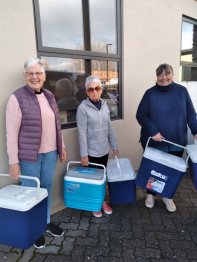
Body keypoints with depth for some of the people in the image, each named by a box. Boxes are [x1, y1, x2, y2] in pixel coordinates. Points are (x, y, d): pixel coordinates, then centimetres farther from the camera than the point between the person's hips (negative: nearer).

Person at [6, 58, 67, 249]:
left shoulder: (49, 96, 7)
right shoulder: (17, 98, -12)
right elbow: (11, 133, -13)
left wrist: (61, 146, 15)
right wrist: (13, 162, -13)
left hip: (50, 152, 6)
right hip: (29, 155, -5)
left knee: (47, 188, 18)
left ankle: (46, 221, 40)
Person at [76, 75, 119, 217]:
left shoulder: (104, 105, 3)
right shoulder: (83, 108, -14)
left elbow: (109, 128, 9)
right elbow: (82, 133, -15)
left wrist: (114, 146, 10)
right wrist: (83, 154, -16)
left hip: (104, 150, 5)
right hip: (91, 152, -5)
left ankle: (102, 201, 36)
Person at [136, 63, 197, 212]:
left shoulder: (182, 91, 0)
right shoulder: (150, 93, -5)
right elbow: (140, 115, -7)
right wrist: (153, 131, -18)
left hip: (177, 142, 2)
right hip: (154, 142, -1)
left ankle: (167, 196, 38)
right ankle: (150, 194, 38)